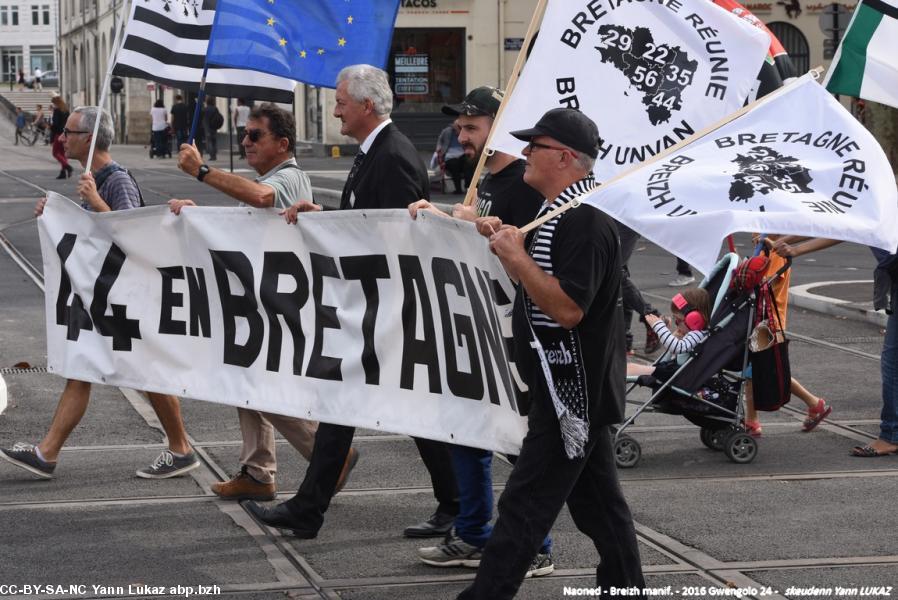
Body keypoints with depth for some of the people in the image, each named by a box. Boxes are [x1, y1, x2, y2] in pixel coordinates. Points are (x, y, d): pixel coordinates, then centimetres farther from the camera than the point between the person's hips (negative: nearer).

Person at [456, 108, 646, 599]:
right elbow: (546, 283, 23)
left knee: (525, 506, -9)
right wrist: (508, 245, 9)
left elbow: (567, 308, -28)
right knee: (597, 501, 17)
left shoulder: (585, 222, -21)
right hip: (574, 386, 11)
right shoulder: (565, 212, 14)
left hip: (571, 389, -11)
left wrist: (517, 258, -23)